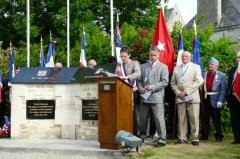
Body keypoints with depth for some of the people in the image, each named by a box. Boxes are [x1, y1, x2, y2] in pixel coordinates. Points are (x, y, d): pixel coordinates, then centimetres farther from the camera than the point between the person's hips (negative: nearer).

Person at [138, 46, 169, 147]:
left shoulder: (163, 67, 2)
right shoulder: (143, 66, 16)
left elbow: (165, 82, -7)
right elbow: (139, 80, 18)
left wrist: (152, 87, -16)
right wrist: (140, 88, -4)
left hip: (156, 97, -5)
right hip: (145, 97, 5)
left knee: (159, 118, -8)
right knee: (143, 118, 11)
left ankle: (162, 139, -3)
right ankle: (142, 136, 25)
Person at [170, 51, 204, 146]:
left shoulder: (196, 67, 6)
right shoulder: (176, 68, 17)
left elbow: (199, 81, -5)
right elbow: (173, 83, 16)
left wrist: (186, 92, -11)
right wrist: (178, 92, -3)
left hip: (192, 97, -3)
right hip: (180, 98, 3)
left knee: (194, 119, -4)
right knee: (181, 119, 3)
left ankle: (195, 138, 1)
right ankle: (182, 138, 9)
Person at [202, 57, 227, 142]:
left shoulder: (222, 75, 0)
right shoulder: (205, 75, 10)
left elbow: (223, 90, -6)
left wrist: (220, 101, -14)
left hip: (215, 101, -4)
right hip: (205, 100, 4)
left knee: (216, 119, 1)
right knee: (206, 118, 11)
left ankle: (219, 135, 12)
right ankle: (205, 135, 22)